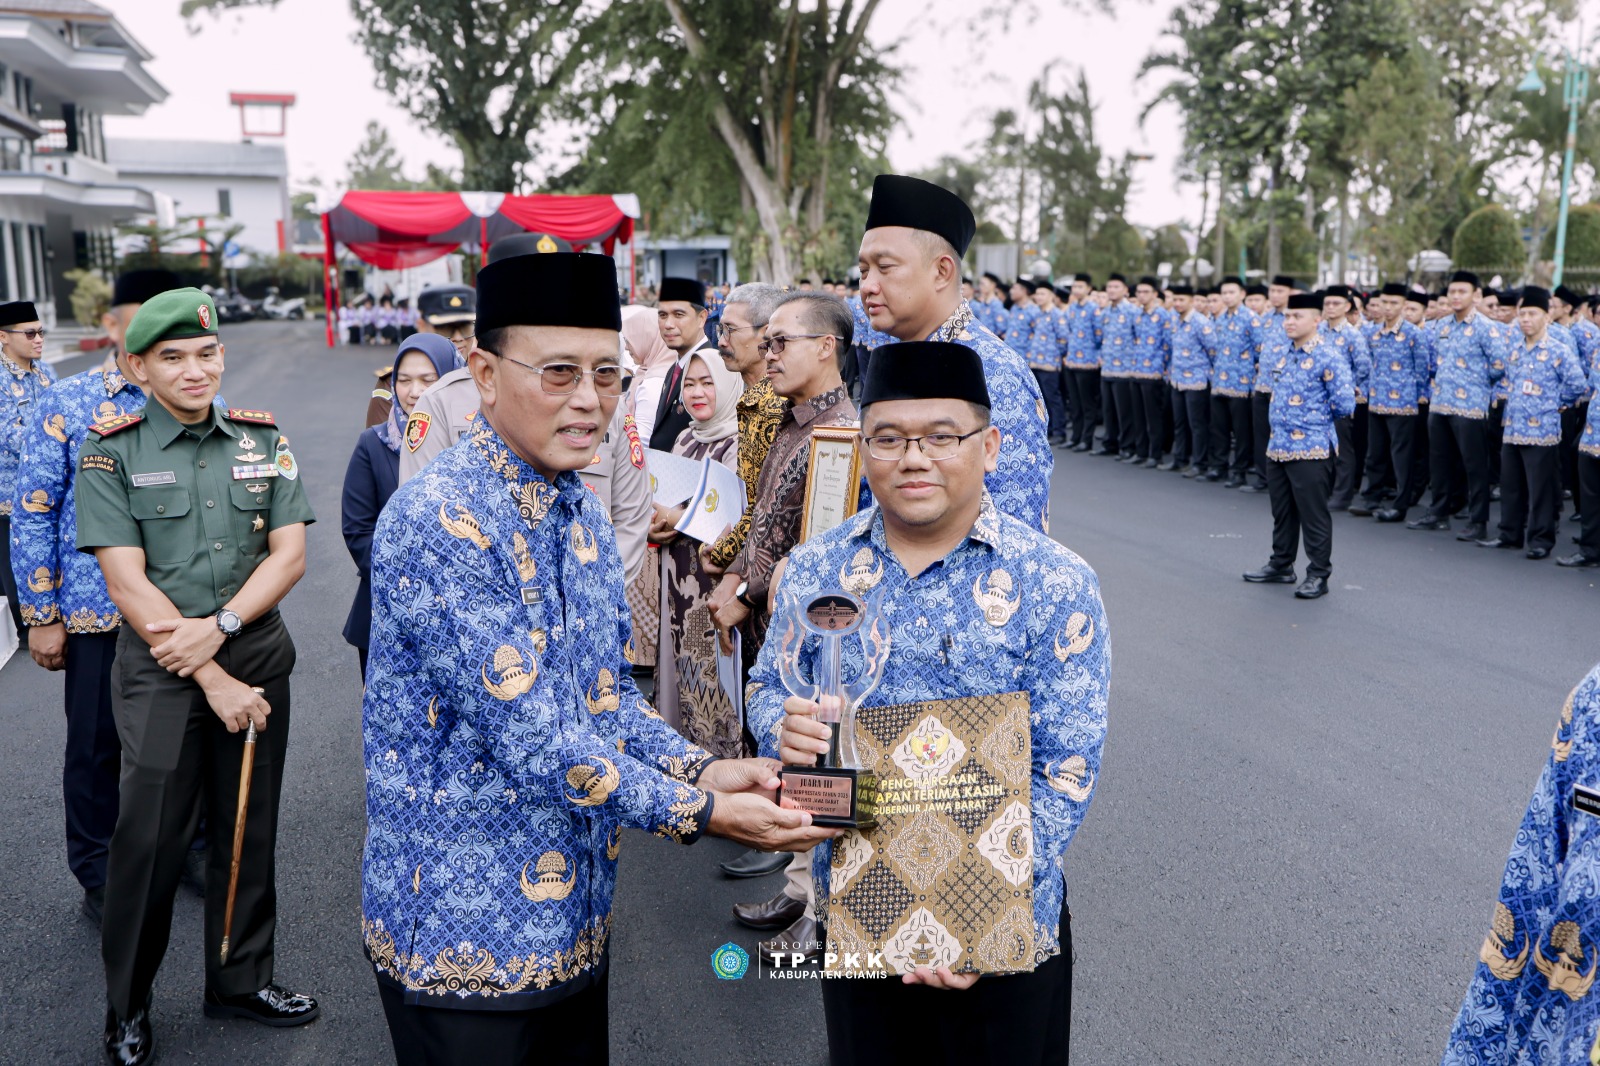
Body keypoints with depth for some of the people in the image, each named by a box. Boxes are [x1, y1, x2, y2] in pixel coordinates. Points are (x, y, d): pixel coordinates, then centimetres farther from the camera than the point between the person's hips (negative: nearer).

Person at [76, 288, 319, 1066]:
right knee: (151, 836, 1)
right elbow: (128, 583, -10)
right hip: (158, 669, -3)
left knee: (249, 827, 11)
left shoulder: (263, 440, 4)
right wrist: (214, 682, -14)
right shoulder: (110, 452, -5)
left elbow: (289, 555, 0)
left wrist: (217, 629, -15)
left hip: (257, 654, 3)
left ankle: (241, 980, 29)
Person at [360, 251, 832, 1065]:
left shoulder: (583, 516, 6)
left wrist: (698, 768, -5)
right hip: (464, 934, -8)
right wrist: (698, 812, -19)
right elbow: (530, 738, -25)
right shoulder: (439, 522, -22)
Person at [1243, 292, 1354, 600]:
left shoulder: (1328, 358, -13)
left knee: (1314, 515, 1)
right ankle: (1281, 566, 30)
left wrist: (1318, 415, 2)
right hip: (1278, 446, 7)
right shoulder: (1276, 352, 7)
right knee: (1282, 512, 17)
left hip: (1311, 449, -7)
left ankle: (1318, 574, 10)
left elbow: (1345, 405, -14)